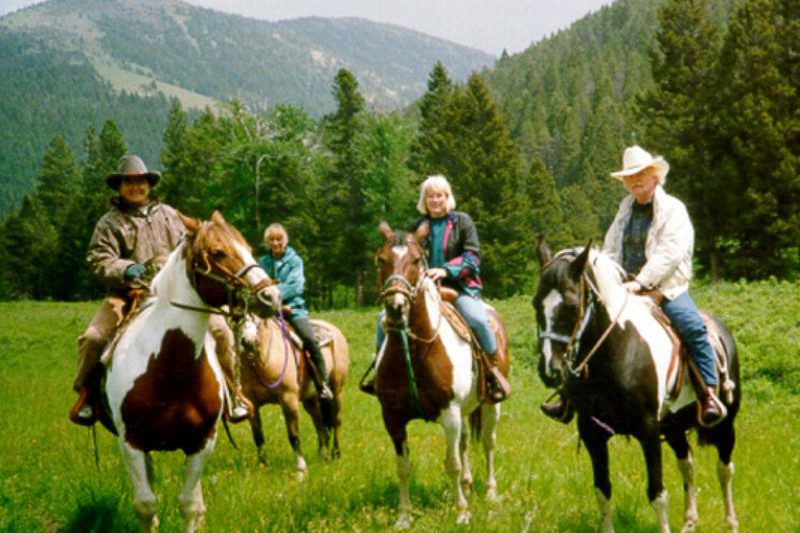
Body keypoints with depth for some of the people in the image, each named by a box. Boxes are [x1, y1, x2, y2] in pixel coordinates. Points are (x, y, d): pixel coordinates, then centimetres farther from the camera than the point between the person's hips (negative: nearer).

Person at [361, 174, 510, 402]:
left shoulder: (462, 221, 2)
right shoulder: (419, 226, 14)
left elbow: (472, 257, -7)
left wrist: (446, 270, -22)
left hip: (459, 287, -4)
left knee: (478, 320, -33)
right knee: (385, 317, -10)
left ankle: (494, 371, -14)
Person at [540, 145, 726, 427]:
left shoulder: (673, 209, -2)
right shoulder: (626, 208, 17)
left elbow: (671, 253, -14)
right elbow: (610, 249, 20)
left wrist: (641, 281, -22)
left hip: (666, 288, -5)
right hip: (625, 287, 5)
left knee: (694, 328, -28)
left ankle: (709, 395, -22)